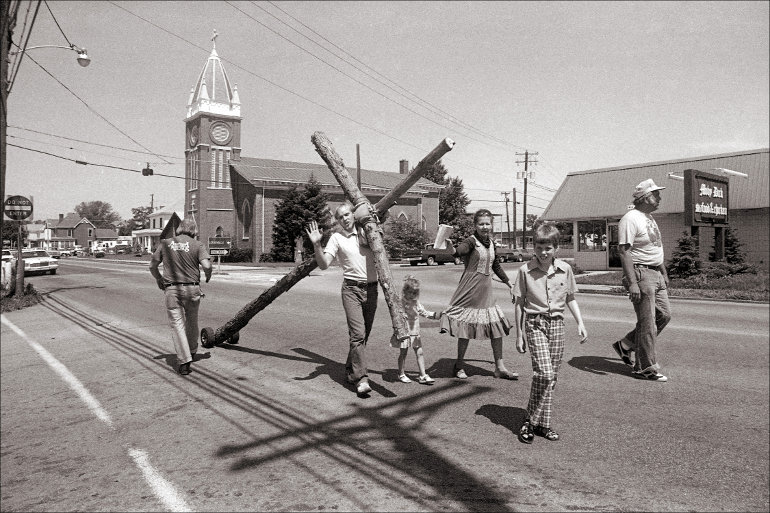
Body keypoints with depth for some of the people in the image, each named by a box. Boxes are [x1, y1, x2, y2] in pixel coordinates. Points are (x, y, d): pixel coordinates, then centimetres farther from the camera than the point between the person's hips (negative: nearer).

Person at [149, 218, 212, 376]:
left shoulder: (165, 243, 5)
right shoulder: (197, 245, -1)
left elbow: (152, 266, 8)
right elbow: (207, 265, -14)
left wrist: (159, 279, 26)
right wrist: (208, 277, 7)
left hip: (171, 289, 0)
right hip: (192, 288, 0)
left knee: (177, 323, 1)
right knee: (192, 321, 20)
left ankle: (184, 361, -7)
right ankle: (192, 352, 39)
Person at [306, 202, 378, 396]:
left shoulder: (366, 231, 7)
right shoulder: (336, 238, -2)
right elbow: (324, 264, -10)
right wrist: (316, 244, -23)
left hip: (371, 288, 4)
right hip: (351, 288, -4)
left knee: (364, 334, 10)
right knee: (357, 333, -13)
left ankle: (351, 370, 27)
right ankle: (361, 378, -11)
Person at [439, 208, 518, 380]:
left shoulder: (491, 244, 10)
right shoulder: (471, 242, -11)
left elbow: (496, 266, 24)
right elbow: (458, 251, -33)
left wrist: (509, 284, 29)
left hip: (487, 290, 7)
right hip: (470, 289, -7)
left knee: (497, 325, 7)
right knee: (466, 327, 0)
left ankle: (500, 367, 18)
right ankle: (459, 365, 17)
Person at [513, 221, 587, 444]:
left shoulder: (565, 269, 3)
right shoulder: (525, 270, -5)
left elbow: (570, 299, 15)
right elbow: (519, 303, 0)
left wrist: (580, 323, 5)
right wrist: (519, 334, 1)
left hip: (557, 323, 4)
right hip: (535, 323, -4)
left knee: (551, 376, 7)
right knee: (544, 373, -16)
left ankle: (543, 423, 19)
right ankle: (530, 421, -1)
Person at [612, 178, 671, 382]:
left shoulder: (649, 218, 17)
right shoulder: (631, 219, -15)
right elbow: (624, 251, -21)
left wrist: (664, 273, 23)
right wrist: (632, 283, -27)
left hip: (656, 274, 10)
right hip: (640, 274, -10)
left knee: (664, 314, 12)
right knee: (647, 322, -4)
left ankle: (625, 345, 23)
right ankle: (646, 368, 7)